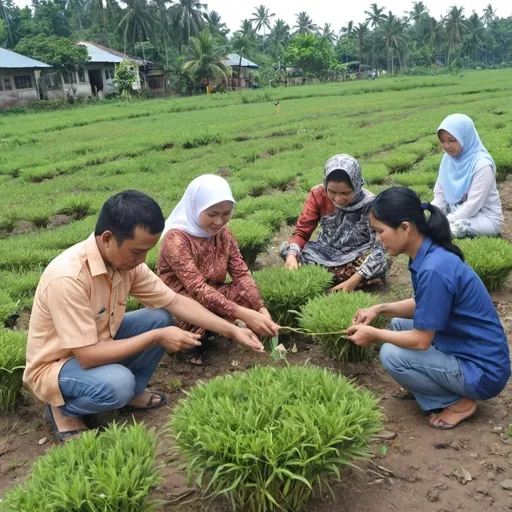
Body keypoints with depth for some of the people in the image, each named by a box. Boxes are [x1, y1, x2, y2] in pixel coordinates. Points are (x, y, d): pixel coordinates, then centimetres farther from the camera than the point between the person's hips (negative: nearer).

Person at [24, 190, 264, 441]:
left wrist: (232, 330, -11)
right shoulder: (68, 278, -35)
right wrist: (156, 338, -28)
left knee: (160, 318, -8)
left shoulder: (126, 261, -12)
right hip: (55, 365, -7)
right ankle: (62, 409, -3)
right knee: (117, 383, -34)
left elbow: (175, 301, -5)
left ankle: (133, 392, 9)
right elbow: (88, 356, -33)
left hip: (96, 346, 7)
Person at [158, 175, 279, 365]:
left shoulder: (223, 233, -3)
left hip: (212, 297, 6)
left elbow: (242, 274, -9)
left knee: (252, 295, -15)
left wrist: (261, 309, -25)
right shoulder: (176, 239, -25)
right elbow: (198, 289, -33)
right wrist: (243, 314, -41)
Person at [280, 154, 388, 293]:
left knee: (379, 260, -36)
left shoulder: (369, 204, -20)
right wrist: (292, 256, -34)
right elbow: (301, 232, -11)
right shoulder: (318, 194, -12)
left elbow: (378, 246, -23)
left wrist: (352, 281, -36)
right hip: (326, 254, 3)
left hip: (356, 259, -2)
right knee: (285, 249, -23)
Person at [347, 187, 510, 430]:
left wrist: (373, 334, -10)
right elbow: (422, 306, 13)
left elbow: (420, 341, -23)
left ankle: (460, 401, 0)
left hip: (483, 371, -9)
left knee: (392, 354, -18)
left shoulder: (433, 270, -30)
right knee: (399, 324, 14)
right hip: (468, 350, 9)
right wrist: (380, 309, 1)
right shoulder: (431, 254, -1)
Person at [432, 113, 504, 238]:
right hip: (457, 212, 6)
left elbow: (472, 205, -24)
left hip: (486, 217, -6)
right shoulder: (448, 159, -2)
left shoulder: (482, 165, -22)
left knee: (454, 228, -36)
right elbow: (440, 195, 3)